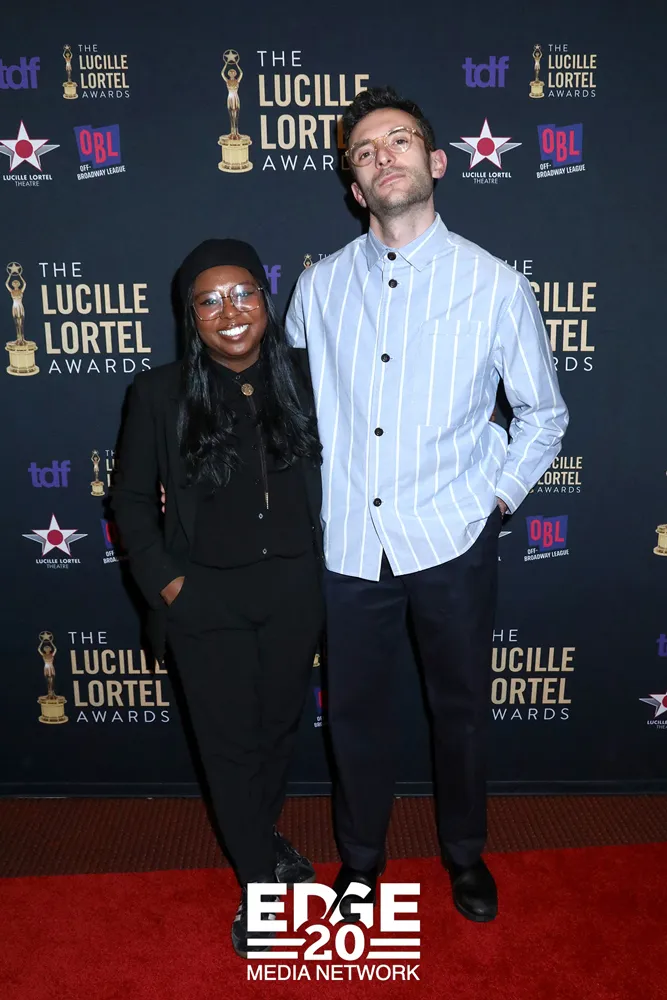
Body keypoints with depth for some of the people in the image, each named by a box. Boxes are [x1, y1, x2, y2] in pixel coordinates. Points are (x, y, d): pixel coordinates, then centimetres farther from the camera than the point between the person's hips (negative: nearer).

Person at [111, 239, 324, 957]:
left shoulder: (302, 379, -4)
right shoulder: (160, 394, -8)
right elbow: (131, 496, 0)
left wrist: (318, 557, 0)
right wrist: (163, 579, -8)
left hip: (293, 593, 2)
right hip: (206, 601, -2)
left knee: (278, 726, 20)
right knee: (229, 742, 10)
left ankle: (262, 837, 48)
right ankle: (258, 881, 33)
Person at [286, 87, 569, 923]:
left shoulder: (494, 285, -4)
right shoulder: (320, 285, 2)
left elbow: (544, 415, 6)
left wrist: (498, 497, -1)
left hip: (452, 542, -1)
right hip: (348, 543, 2)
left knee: (461, 706, 16)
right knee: (357, 710, 15)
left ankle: (465, 854, 43)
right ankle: (360, 855, 41)